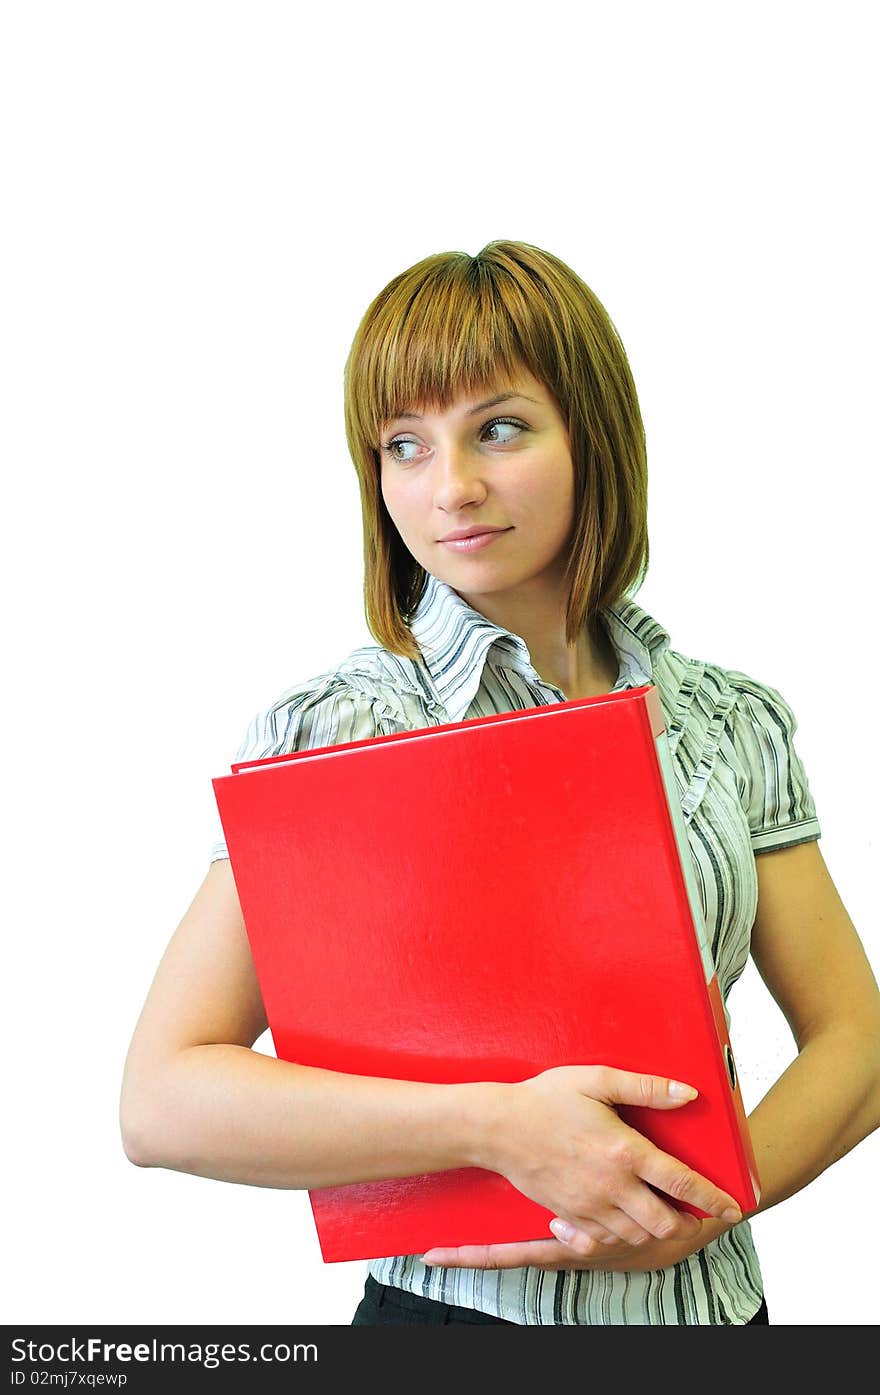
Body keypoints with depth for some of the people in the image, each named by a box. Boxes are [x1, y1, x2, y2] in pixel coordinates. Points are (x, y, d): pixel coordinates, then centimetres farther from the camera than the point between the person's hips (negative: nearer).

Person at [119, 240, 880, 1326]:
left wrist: (714, 1197, -16)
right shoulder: (324, 729, -11)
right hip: (455, 1307, -3)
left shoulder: (735, 723, 0)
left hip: (708, 1293, 3)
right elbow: (161, 1101, -16)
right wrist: (498, 1125, -26)